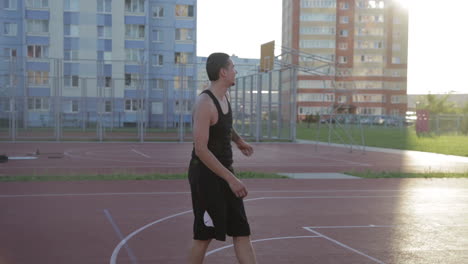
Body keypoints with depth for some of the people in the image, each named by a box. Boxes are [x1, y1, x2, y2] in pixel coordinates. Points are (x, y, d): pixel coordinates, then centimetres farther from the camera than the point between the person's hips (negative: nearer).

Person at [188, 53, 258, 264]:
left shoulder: (223, 98, 7)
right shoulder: (205, 103, -20)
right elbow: (201, 149, -25)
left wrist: (238, 140, 27)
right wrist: (231, 178, -26)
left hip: (224, 172, 9)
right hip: (206, 175, -8)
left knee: (241, 232, 7)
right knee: (204, 236, 3)